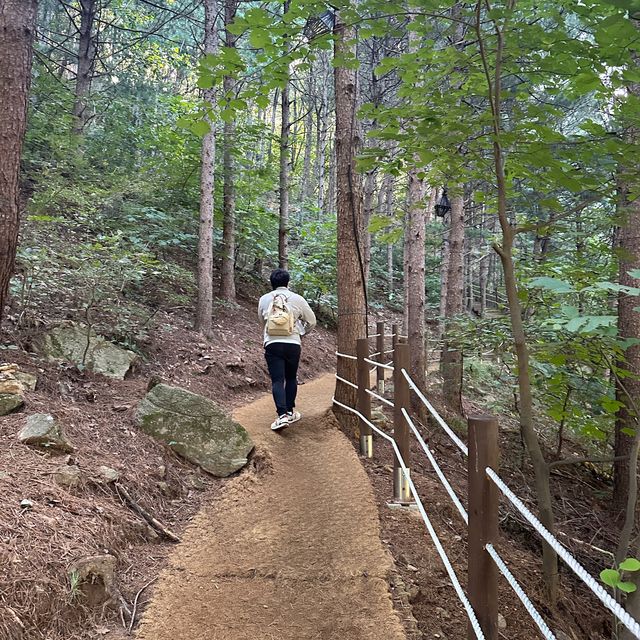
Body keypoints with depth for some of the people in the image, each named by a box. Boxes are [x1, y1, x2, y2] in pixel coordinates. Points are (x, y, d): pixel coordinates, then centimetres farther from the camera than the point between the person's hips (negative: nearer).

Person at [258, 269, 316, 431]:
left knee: (277, 380, -3)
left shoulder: (264, 299, 6)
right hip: (293, 343, 1)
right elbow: (312, 321, 13)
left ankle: (282, 415, -16)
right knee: (291, 378, 17)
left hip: (272, 343, 0)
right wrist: (301, 332, 31)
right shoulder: (297, 299, 3)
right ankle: (290, 411, 24)